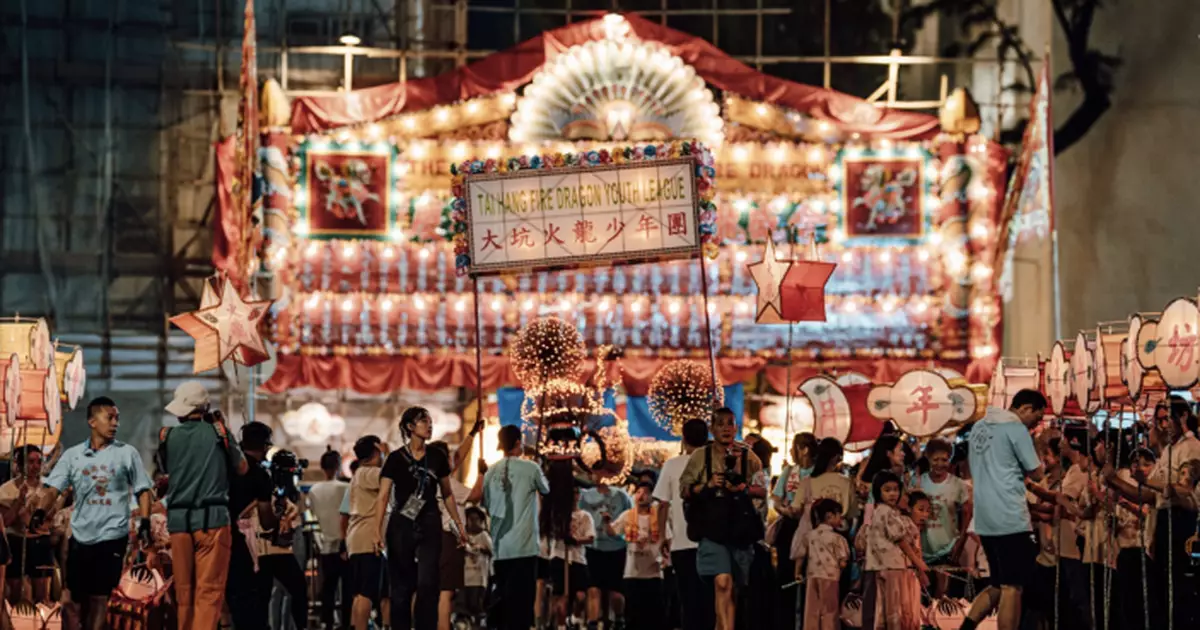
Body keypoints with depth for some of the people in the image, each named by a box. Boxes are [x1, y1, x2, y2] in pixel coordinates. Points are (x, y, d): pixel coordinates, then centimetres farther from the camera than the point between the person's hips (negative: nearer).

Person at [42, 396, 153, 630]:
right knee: (71, 597, 3)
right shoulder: (73, 455, 5)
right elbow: (54, 488, -2)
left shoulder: (127, 453, 2)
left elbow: (142, 490, 5)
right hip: (80, 535, 2)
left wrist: (145, 523, -7)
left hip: (112, 536, -2)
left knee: (99, 597, 1)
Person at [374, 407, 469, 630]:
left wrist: (459, 524, 12)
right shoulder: (396, 459, -2)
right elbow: (382, 497, -7)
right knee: (402, 587, 4)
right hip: (401, 526, -1)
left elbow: (447, 494, 15)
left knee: (427, 584, -12)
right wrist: (377, 531, -16)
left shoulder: (437, 457, 6)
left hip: (430, 526, 1)